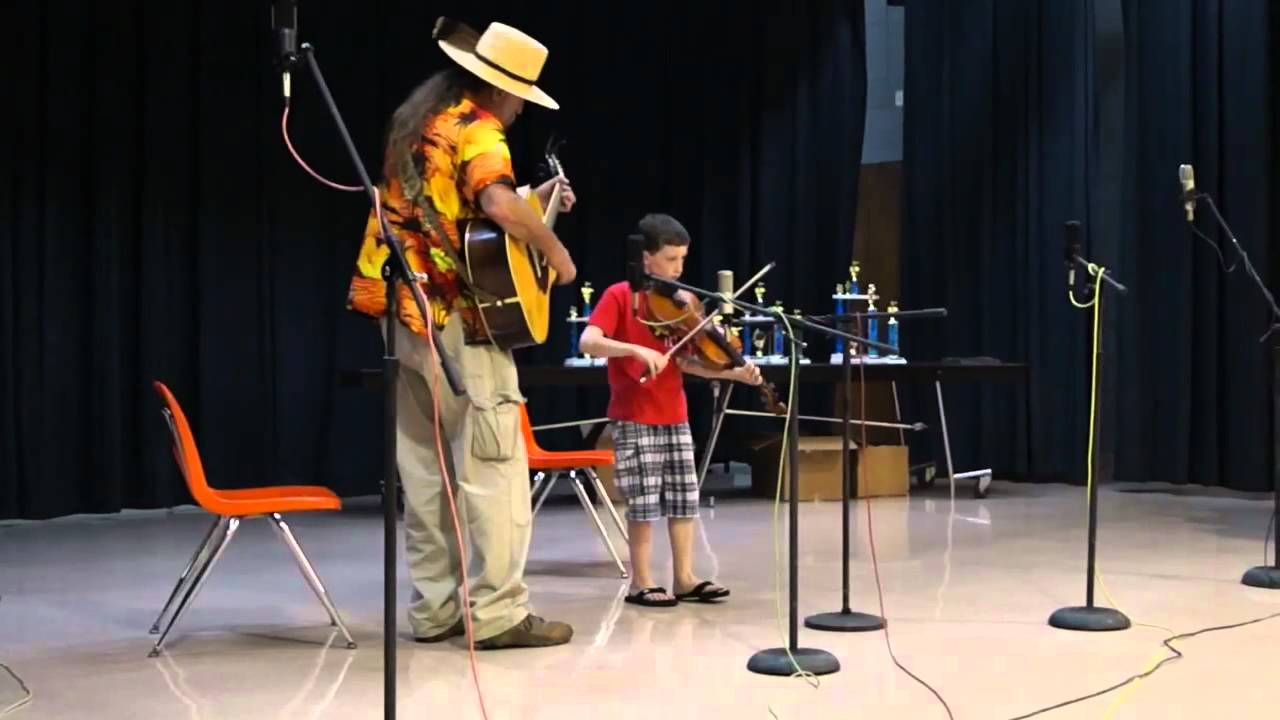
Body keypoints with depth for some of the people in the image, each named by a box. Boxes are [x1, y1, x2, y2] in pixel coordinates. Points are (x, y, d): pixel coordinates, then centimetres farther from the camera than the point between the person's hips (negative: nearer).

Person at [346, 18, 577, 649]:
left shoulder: (417, 118, 17)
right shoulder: (476, 131, -11)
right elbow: (496, 205, -31)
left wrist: (535, 201, 18)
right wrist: (554, 247, -15)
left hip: (405, 312, 9)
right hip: (455, 318, -9)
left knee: (425, 469, 10)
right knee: (493, 468, -4)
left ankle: (436, 609, 15)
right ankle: (498, 613, -2)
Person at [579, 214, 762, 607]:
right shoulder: (619, 296, -9)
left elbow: (686, 361, 6)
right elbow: (588, 342, -22)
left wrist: (734, 372, -7)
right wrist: (638, 350, -34)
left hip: (674, 417, 6)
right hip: (634, 419, -6)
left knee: (685, 496, 8)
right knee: (645, 501, -4)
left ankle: (684, 577, 16)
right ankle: (641, 582, 8)